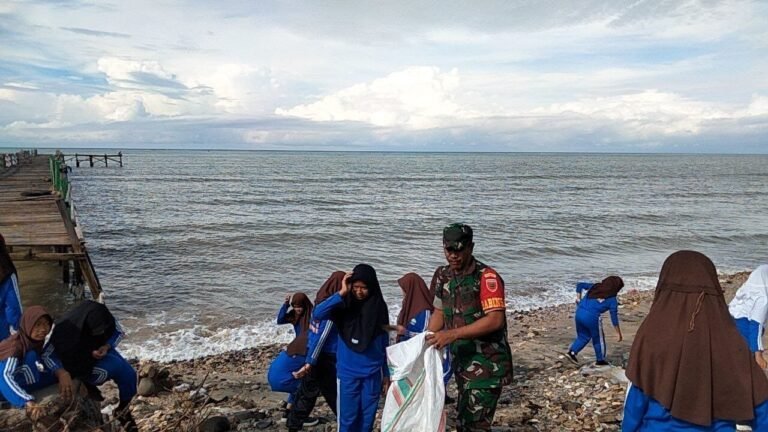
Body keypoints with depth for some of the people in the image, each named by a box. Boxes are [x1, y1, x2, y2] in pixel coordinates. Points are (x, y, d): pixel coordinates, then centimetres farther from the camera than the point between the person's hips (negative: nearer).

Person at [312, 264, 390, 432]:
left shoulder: (379, 307, -3)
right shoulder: (344, 305, -8)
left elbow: (385, 343, 4)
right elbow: (317, 314, -26)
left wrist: (386, 373, 7)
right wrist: (341, 293, -30)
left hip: (373, 373, 1)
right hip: (348, 372, -1)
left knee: (367, 417, 11)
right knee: (348, 417, 6)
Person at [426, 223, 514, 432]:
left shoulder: (487, 277, -18)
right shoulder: (442, 275, 4)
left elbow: (495, 320, -27)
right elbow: (439, 311, 14)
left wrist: (453, 334, -31)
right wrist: (425, 342, 0)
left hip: (487, 365, -7)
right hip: (462, 362, 7)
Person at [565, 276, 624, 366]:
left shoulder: (595, 287, 11)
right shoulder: (612, 300, -1)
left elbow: (580, 285, 15)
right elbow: (614, 318, 1)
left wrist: (578, 298, 18)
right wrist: (618, 333, 9)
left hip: (579, 313, 5)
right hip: (592, 317, -5)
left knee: (583, 336, 25)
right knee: (598, 339, 19)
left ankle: (572, 352, 11)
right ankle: (600, 360, 30)